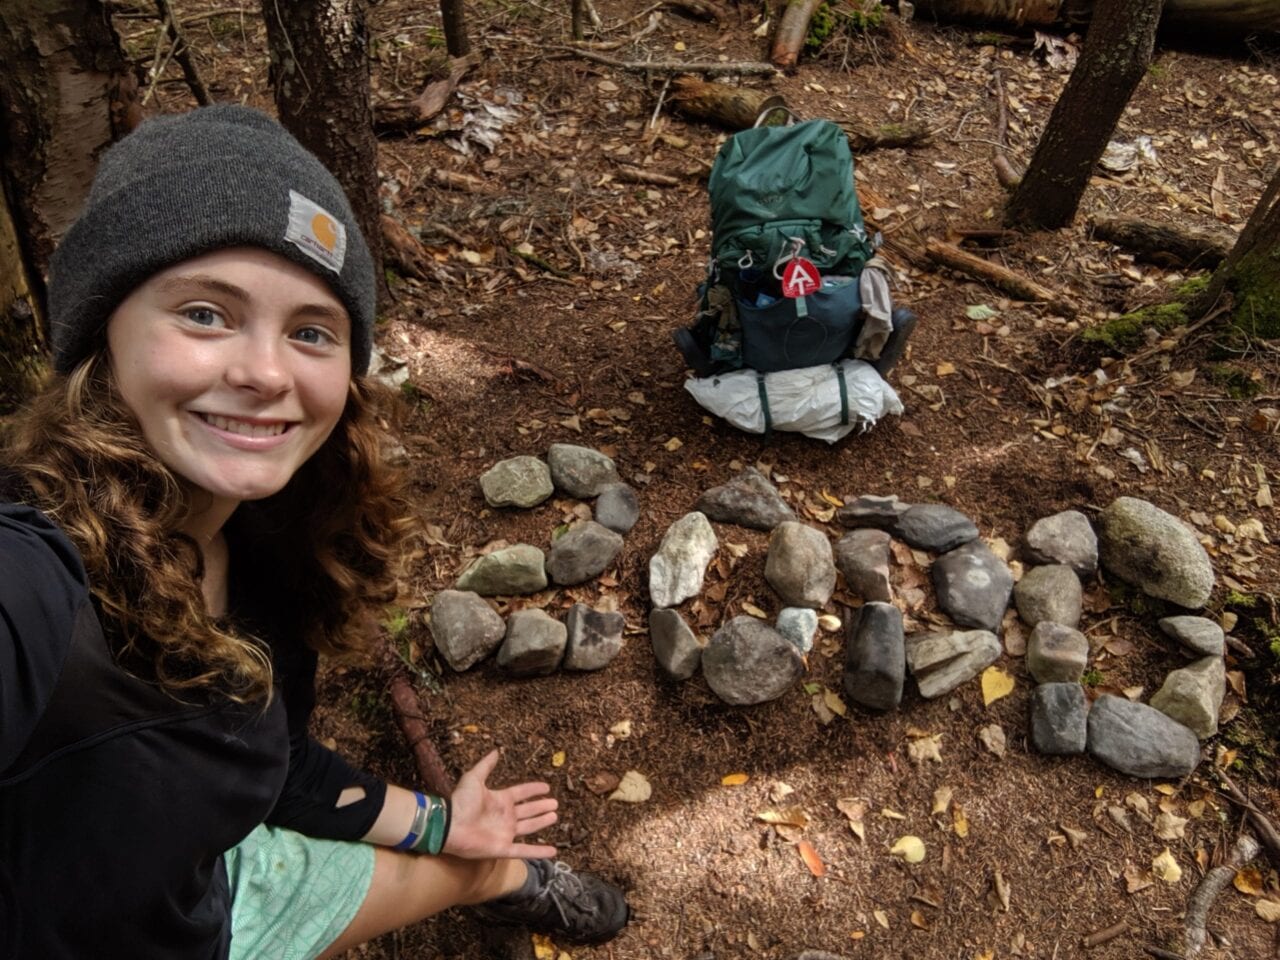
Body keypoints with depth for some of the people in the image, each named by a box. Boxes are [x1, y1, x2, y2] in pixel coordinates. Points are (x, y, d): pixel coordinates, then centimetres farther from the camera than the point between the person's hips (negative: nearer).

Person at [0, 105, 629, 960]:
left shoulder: (265, 540, -15)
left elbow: (258, 748, 0)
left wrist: (433, 821, 7)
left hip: (207, 881, 4)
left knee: (469, 866, 24)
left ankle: (514, 878, 58)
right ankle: (514, 878, 50)